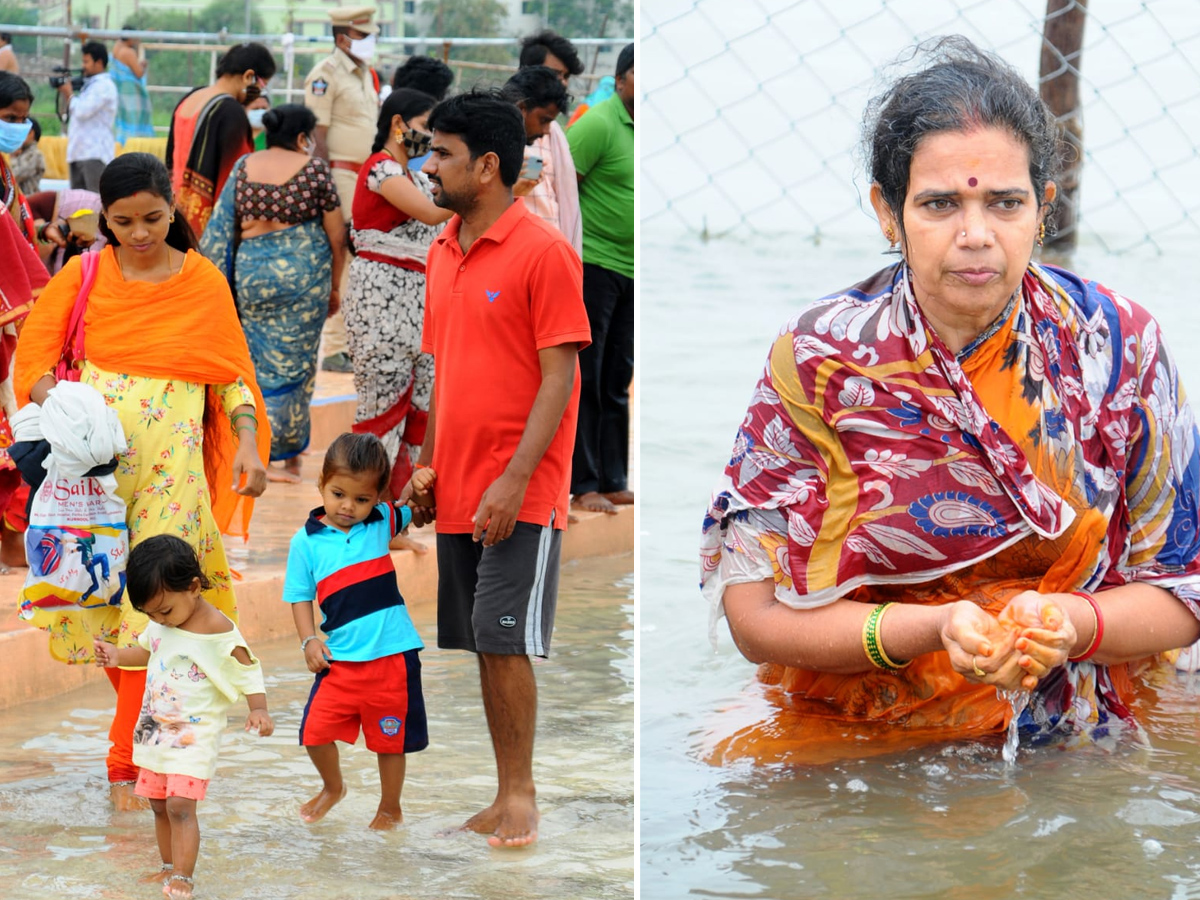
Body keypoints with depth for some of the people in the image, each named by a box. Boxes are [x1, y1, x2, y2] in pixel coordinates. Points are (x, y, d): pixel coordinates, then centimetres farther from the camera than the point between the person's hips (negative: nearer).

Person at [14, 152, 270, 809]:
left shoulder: (203, 281, 5)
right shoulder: (84, 276, 6)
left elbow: (233, 374, 8)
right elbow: (34, 351, 6)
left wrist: (247, 444, -6)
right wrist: (51, 396, -15)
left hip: (172, 464, -1)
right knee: (97, 595, 3)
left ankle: (125, 761, -4)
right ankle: (143, 723, 25)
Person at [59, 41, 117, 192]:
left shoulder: (104, 85, -9)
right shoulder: (90, 84, 21)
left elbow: (83, 111, -18)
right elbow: (78, 112, 26)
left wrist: (70, 96, -1)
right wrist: (69, 97, 10)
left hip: (94, 153, -10)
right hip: (79, 152, 10)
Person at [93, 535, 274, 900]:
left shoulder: (220, 633, -19)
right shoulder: (160, 625, 1)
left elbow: (247, 672, -12)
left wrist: (258, 710, -25)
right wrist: (118, 656, 2)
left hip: (195, 734, -7)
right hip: (155, 729, 7)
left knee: (180, 804, -17)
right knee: (159, 805, 14)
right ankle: (170, 866, 29)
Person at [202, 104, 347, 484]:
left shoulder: (244, 167, 5)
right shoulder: (314, 168, -5)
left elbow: (222, 231, 6)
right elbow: (337, 238, -2)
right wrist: (333, 288, 9)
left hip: (250, 272, 4)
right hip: (302, 276, -3)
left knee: (260, 362, 17)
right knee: (294, 363, 6)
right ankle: (288, 456, 9)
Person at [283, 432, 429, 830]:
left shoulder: (381, 522, 2)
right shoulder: (306, 541, -2)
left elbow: (414, 511, 18)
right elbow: (299, 595, 4)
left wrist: (421, 488, -4)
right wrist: (309, 640, -8)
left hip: (392, 652, 0)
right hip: (339, 658, 0)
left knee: (390, 738, 9)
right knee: (316, 730, -1)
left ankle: (390, 808, 30)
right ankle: (332, 787, 30)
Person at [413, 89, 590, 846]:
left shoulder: (544, 251, -10)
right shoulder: (442, 253, 13)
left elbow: (560, 375, -14)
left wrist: (513, 480, -19)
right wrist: (426, 468, 13)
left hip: (520, 495, -7)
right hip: (458, 492, 7)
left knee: (505, 641, -7)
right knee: (485, 646, 8)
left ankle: (522, 799, 3)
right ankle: (510, 798, 15)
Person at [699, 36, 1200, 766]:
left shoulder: (1122, 348, 3)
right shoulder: (817, 362, 0)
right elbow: (756, 612, -4)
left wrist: (1068, 624, -16)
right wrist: (936, 629, -20)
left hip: (1074, 746, 0)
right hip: (854, 745, 0)